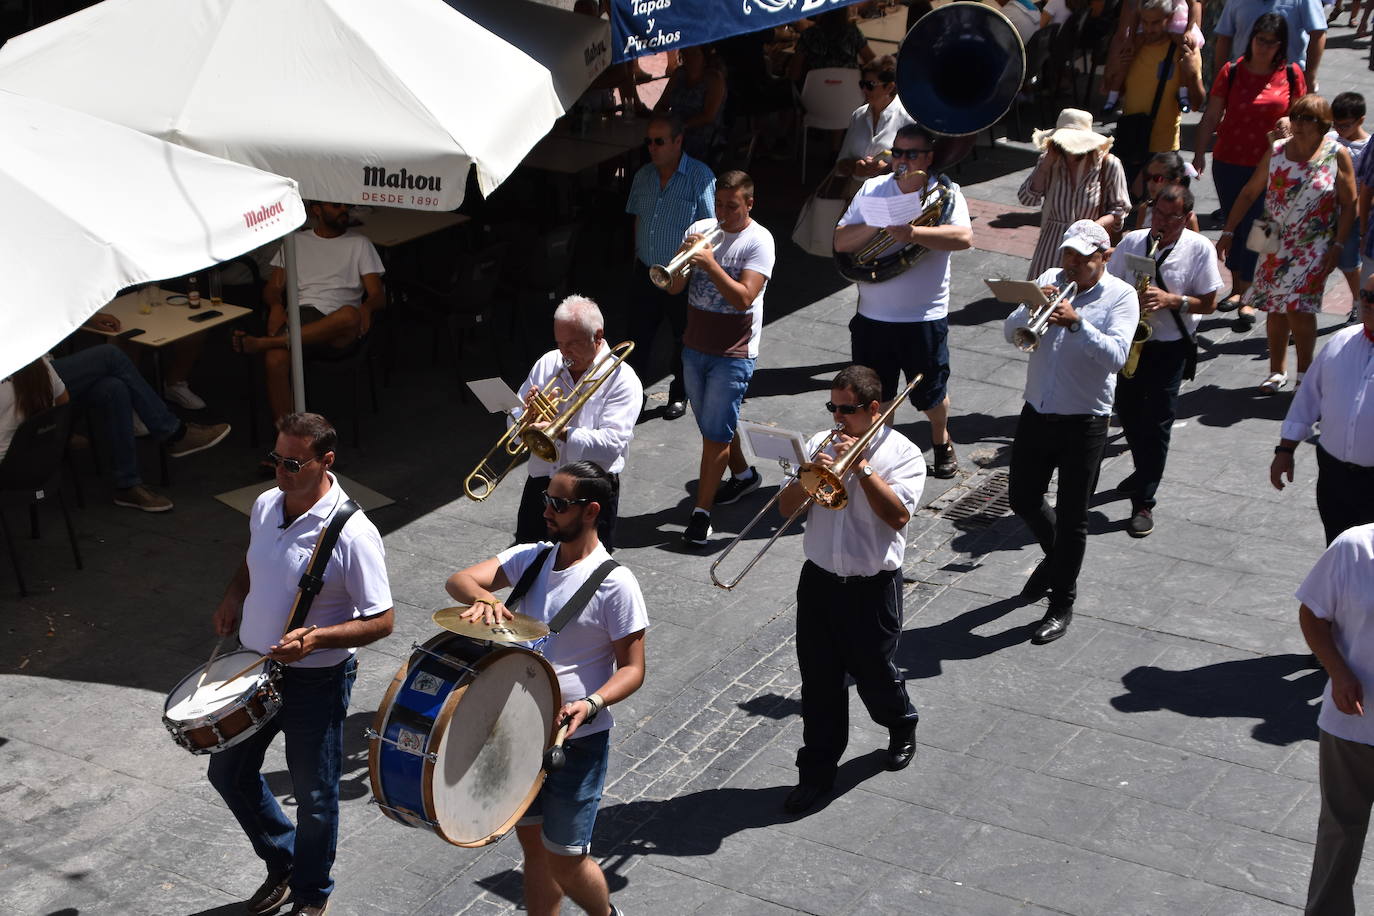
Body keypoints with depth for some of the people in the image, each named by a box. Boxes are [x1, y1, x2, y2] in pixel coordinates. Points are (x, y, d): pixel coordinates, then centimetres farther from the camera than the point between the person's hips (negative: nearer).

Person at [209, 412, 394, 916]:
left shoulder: (351, 534, -25)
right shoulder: (265, 505, -4)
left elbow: (382, 622, -21)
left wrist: (315, 638, -32)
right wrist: (234, 595, 0)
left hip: (317, 680, -7)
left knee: (314, 796, 9)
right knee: (228, 772, 21)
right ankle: (282, 862, 44)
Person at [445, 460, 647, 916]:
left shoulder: (615, 584, -16)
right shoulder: (531, 557, 1)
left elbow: (632, 668, -12)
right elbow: (459, 580, -10)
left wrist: (589, 705, -29)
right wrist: (483, 596, -33)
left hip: (578, 739, -6)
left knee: (565, 858, 2)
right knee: (532, 842, 16)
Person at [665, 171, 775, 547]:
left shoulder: (758, 241, -11)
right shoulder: (700, 229, 3)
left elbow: (743, 298, -21)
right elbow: (674, 287, 1)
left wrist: (711, 264, -28)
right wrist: (685, 259, -18)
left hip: (733, 354, -6)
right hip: (695, 347, 6)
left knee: (715, 434, -6)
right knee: (714, 426, 20)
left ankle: (702, 511, 0)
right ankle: (742, 474, 44)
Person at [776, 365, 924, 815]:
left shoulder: (902, 454, -8)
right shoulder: (820, 444, 4)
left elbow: (898, 515, -22)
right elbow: (786, 507, 2)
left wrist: (861, 467, -23)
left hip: (873, 587, -3)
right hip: (819, 580, 3)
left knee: (875, 673, 11)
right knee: (819, 681, 7)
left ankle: (902, 728, 43)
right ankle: (817, 770, 19)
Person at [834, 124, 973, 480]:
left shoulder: (945, 193, -7)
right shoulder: (873, 190, 2)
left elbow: (964, 238, -26)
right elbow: (841, 241, -3)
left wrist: (914, 232, -39)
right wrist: (879, 224, -19)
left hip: (925, 317, -2)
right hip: (872, 316, 3)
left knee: (931, 394, 15)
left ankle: (941, 442, 43)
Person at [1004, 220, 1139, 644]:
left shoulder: (1120, 296, -9)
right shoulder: (1051, 280, 4)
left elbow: (1116, 356, -22)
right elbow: (1011, 332, -1)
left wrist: (1076, 322, -32)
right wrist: (1033, 306, -19)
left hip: (1083, 423, -5)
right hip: (1036, 413, 5)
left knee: (1072, 517, 3)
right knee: (1023, 500, 18)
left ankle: (1062, 604, 17)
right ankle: (1056, 556, 46)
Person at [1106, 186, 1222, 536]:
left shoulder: (1200, 249, -8)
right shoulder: (1132, 242, 0)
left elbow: (1209, 304, -6)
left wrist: (1171, 300, -22)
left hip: (1171, 347, -4)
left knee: (1156, 423, -5)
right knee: (1127, 410, 16)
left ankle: (1143, 503, 0)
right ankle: (1144, 470, 43)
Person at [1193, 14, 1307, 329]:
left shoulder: (1291, 75, 0)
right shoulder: (1232, 71, -1)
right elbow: (1211, 117, 1)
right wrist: (1199, 154, -6)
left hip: (1269, 166, -1)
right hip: (1229, 163, 1)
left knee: (1255, 229, -4)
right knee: (1233, 227, 12)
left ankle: (1248, 299, 2)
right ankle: (1237, 288, 28)